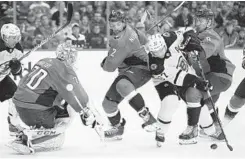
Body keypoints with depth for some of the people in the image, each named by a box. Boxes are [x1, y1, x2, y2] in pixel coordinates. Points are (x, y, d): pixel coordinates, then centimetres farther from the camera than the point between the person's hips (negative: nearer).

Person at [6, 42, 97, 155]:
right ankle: (27, 142, -22)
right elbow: (76, 94, -13)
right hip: (36, 110, -8)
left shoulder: (44, 61, 15)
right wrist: (87, 114, -6)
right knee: (56, 141, 1)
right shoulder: (64, 70, -9)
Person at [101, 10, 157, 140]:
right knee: (109, 101, 7)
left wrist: (104, 63, 2)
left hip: (141, 68, -10)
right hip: (127, 70, 10)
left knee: (122, 85, -41)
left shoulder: (124, 40, -26)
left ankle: (146, 116, -36)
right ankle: (118, 128, 29)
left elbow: (110, 65, -22)